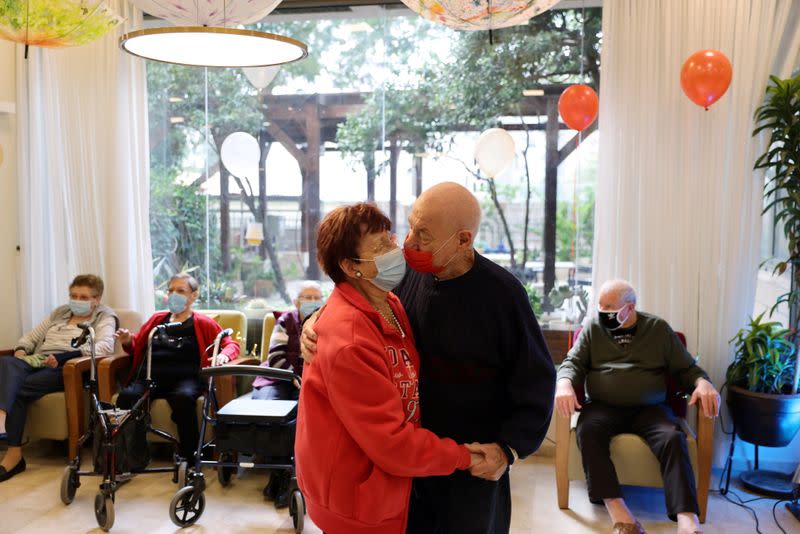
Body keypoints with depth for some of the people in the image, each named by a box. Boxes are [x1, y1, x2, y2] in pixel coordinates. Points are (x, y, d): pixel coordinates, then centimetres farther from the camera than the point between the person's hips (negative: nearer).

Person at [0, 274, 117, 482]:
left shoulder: (104, 317, 9)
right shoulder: (60, 312, 29)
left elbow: (105, 345, -12)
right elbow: (31, 336, 31)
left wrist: (63, 357, -23)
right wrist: (21, 349, 5)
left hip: (66, 369, -5)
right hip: (35, 362, 5)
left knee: (17, 389, -30)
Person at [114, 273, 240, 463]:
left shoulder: (203, 323, 18)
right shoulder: (157, 319, 29)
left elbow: (231, 344, 14)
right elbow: (137, 348, 36)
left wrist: (224, 355, -9)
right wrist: (127, 342, 13)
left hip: (185, 378, -3)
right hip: (149, 377, 3)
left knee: (184, 398, -38)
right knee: (126, 397, -30)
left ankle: (191, 460, -27)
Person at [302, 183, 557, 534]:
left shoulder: (502, 294, -19)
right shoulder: (408, 273, -9)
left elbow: (536, 382, -11)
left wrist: (509, 448, -19)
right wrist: (319, 321, -11)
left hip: (474, 459, -3)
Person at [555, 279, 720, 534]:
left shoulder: (659, 328, 9)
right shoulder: (593, 327, 9)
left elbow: (686, 368, 12)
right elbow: (573, 363, 5)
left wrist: (703, 383, -11)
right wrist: (565, 384, -18)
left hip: (650, 409, 0)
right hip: (603, 407, 0)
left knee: (673, 437, -30)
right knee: (587, 431, -33)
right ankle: (616, 508, -36)